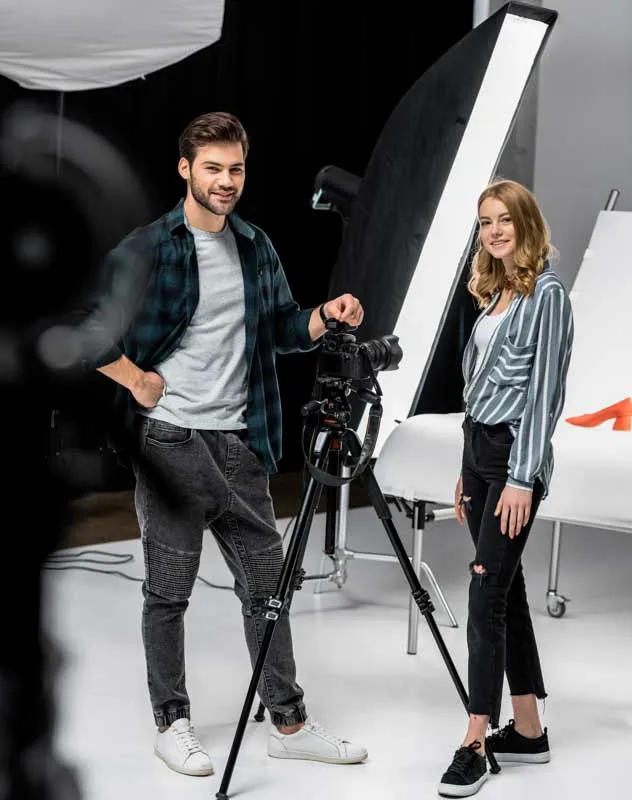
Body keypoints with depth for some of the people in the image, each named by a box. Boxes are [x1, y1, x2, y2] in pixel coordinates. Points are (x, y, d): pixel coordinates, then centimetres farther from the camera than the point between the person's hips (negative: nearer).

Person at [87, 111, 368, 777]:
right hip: (170, 441, -5)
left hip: (240, 441, 5)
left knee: (265, 584, 8)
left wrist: (325, 316, -4)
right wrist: (136, 380, -9)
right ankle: (171, 725, 17)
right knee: (169, 591, 5)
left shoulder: (256, 247, 9)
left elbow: (282, 329, 15)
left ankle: (288, 723, 17)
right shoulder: (145, 249, -7)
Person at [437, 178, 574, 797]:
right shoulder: (496, 292, 15)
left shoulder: (547, 294, -10)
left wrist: (522, 478, -19)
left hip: (515, 455, -9)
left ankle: (474, 744, -9)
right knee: (505, 589, 10)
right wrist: (466, 471, 17)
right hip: (479, 449, 9)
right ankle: (527, 730, 17)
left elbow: (544, 392, -15)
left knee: (487, 593, -11)